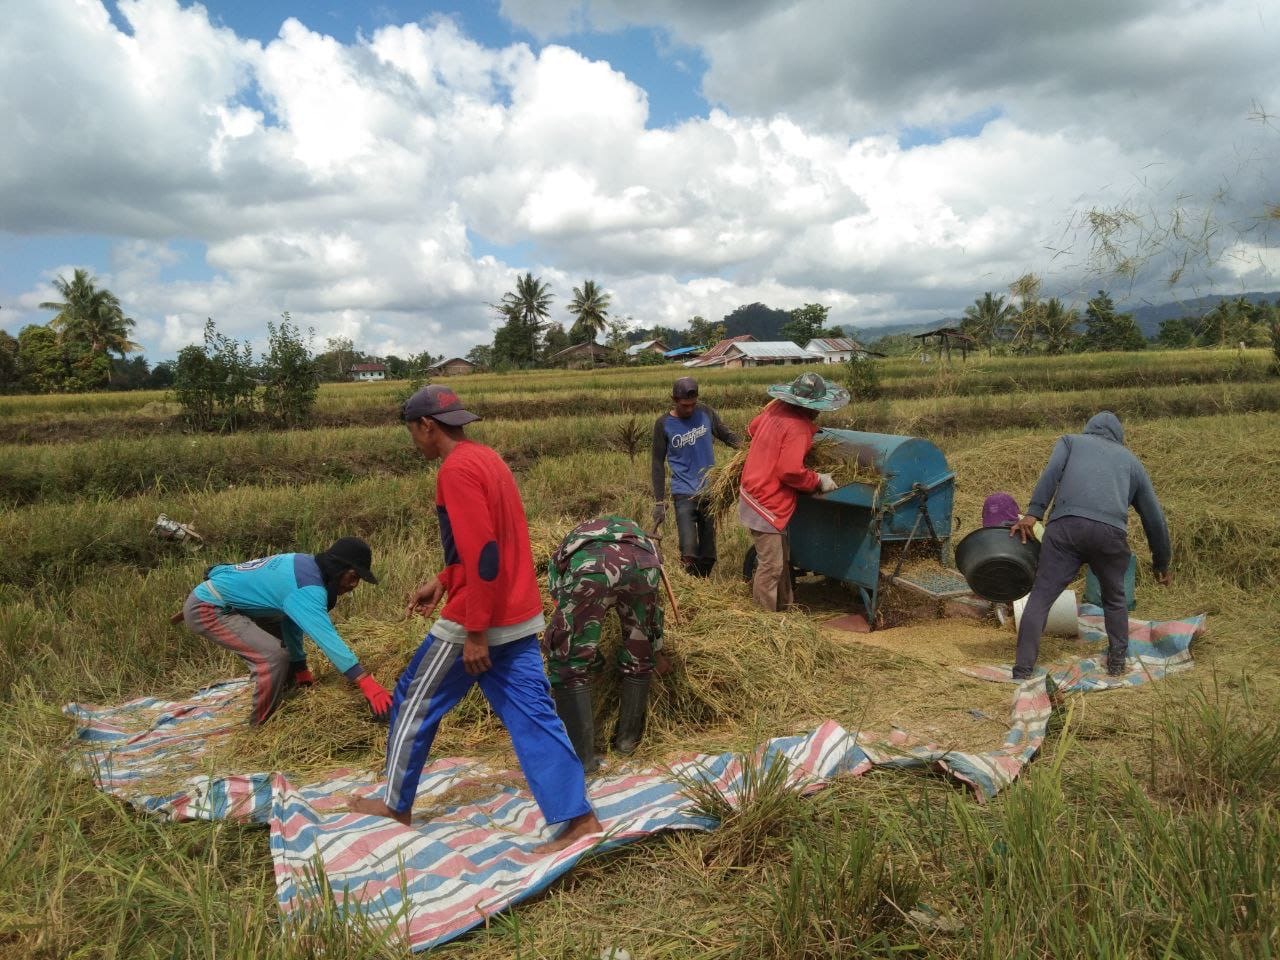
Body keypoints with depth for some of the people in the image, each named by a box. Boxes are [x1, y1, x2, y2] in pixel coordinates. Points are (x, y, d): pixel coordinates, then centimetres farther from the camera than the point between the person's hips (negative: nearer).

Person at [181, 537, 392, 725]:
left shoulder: (304, 565, 3)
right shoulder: (307, 585, -26)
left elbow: (292, 620, 14)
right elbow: (326, 637, -35)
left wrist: (300, 667, 20)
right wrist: (366, 682, -38)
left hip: (227, 603, 10)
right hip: (206, 610, -10)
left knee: (282, 628, 21)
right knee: (274, 655, -21)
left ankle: (286, 697, 31)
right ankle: (262, 727, -2)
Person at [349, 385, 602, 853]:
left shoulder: (457, 469, -18)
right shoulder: (486, 458, 12)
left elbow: (483, 555, -24)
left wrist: (475, 633, -21)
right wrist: (443, 580, 18)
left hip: (479, 623, -8)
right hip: (519, 617, 9)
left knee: (414, 705, 12)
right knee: (532, 716, 8)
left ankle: (396, 804, 29)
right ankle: (578, 817, 7)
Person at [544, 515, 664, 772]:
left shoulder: (564, 550, 42)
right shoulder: (635, 532, 46)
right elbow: (653, 606, 46)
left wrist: (594, 659, 49)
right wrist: (654, 646, 55)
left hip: (588, 566, -2)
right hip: (642, 563, 3)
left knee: (569, 664, 14)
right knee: (638, 658, 26)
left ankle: (580, 756, 16)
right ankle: (628, 740, 37)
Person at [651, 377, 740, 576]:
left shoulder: (705, 413, -1)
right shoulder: (664, 424, -7)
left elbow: (727, 435, 9)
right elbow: (657, 463, -2)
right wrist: (659, 502, -6)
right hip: (684, 494, -3)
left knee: (708, 555, 9)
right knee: (689, 553, -16)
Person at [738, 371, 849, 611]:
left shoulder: (776, 408, 2)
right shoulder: (797, 428, -22)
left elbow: (752, 428, 20)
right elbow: (790, 471, -26)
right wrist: (819, 481, -11)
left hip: (754, 491, 10)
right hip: (766, 504, -10)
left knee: (781, 558, 19)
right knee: (771, 565, -1)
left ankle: (783, 607, 30)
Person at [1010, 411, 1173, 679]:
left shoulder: (1070, 441, 27)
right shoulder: (1131, 460, 32)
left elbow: (1052, 472, 3)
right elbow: (1154, 516, 33)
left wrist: (1033, 513, -5)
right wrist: (1162, 563, 43)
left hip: (1066, 525, -2)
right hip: (1111, 532, 2)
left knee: (1040, 597, 2)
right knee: (1114, 599, 27)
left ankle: (1022, 672, -5)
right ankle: (1117, 664, 29)